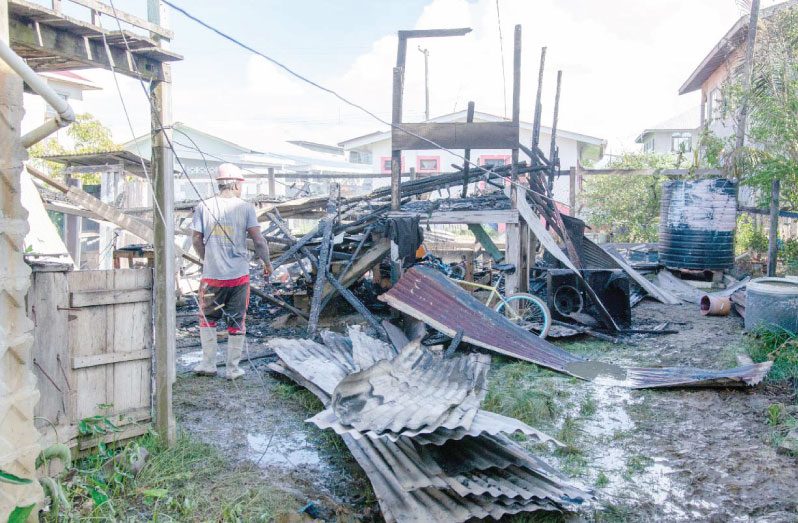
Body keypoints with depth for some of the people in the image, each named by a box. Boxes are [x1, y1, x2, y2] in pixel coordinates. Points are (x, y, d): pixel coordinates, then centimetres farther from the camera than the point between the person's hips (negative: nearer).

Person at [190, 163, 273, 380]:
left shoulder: (204, 207, -1)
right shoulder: (246, 207, -5)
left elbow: (197, 240, 2)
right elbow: (258, 241, -8)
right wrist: (267, 263, 7)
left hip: (212, 275, 1)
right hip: (239, 275, -1)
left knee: (208, 319, 19)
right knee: (237, 322, 10)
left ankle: (209, 364, 23)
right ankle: (233, 369, 17)